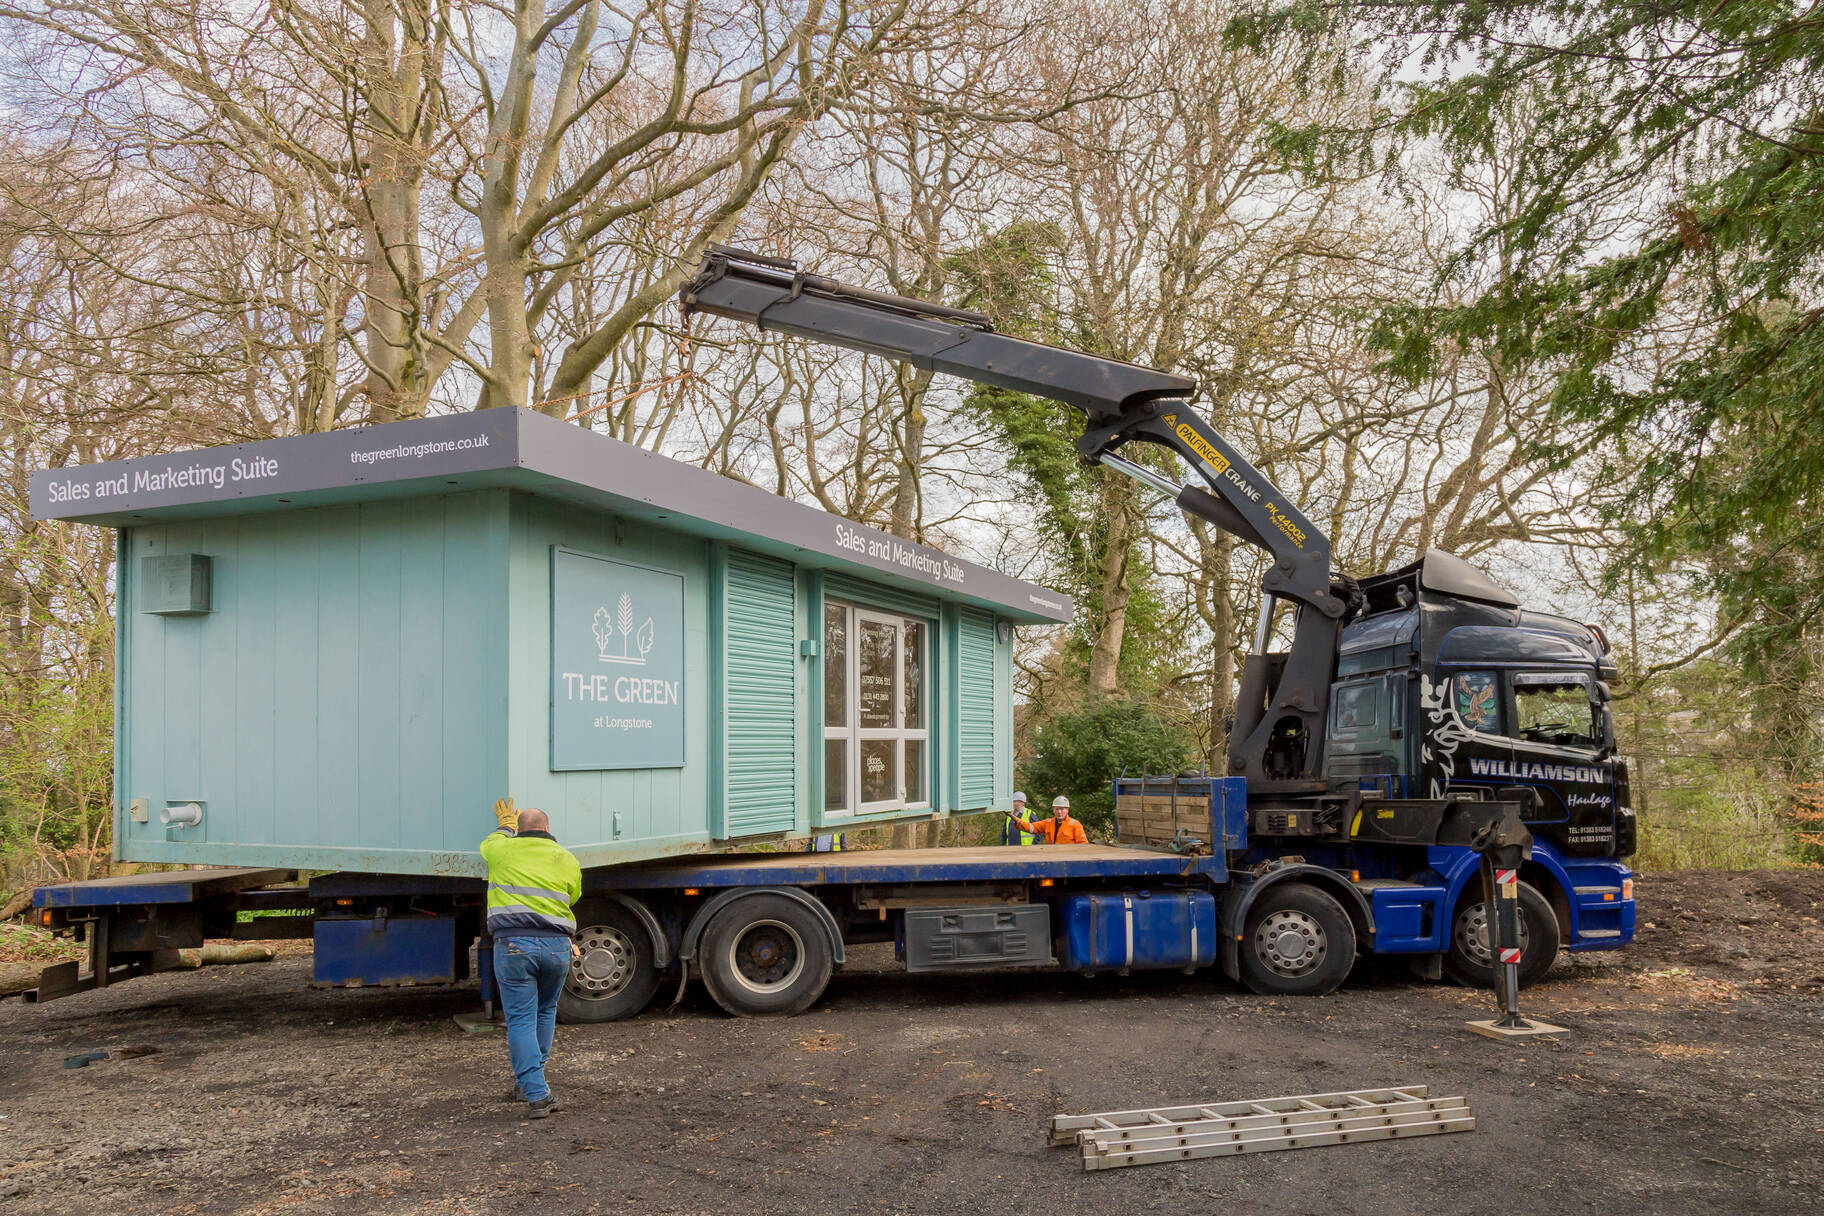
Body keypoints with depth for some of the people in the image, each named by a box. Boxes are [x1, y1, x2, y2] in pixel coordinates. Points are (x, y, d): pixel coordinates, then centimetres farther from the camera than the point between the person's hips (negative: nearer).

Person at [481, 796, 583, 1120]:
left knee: (520, 1019, 0)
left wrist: (506, 826, 51)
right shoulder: (568, 861, 13)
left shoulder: (504, 850, 9)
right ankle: (529, 1079, 28)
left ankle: (536, 1094, -8)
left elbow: (488, 845, 33)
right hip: (557, 946, 2)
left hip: (513, 944, -2)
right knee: (545, 1011, 21)